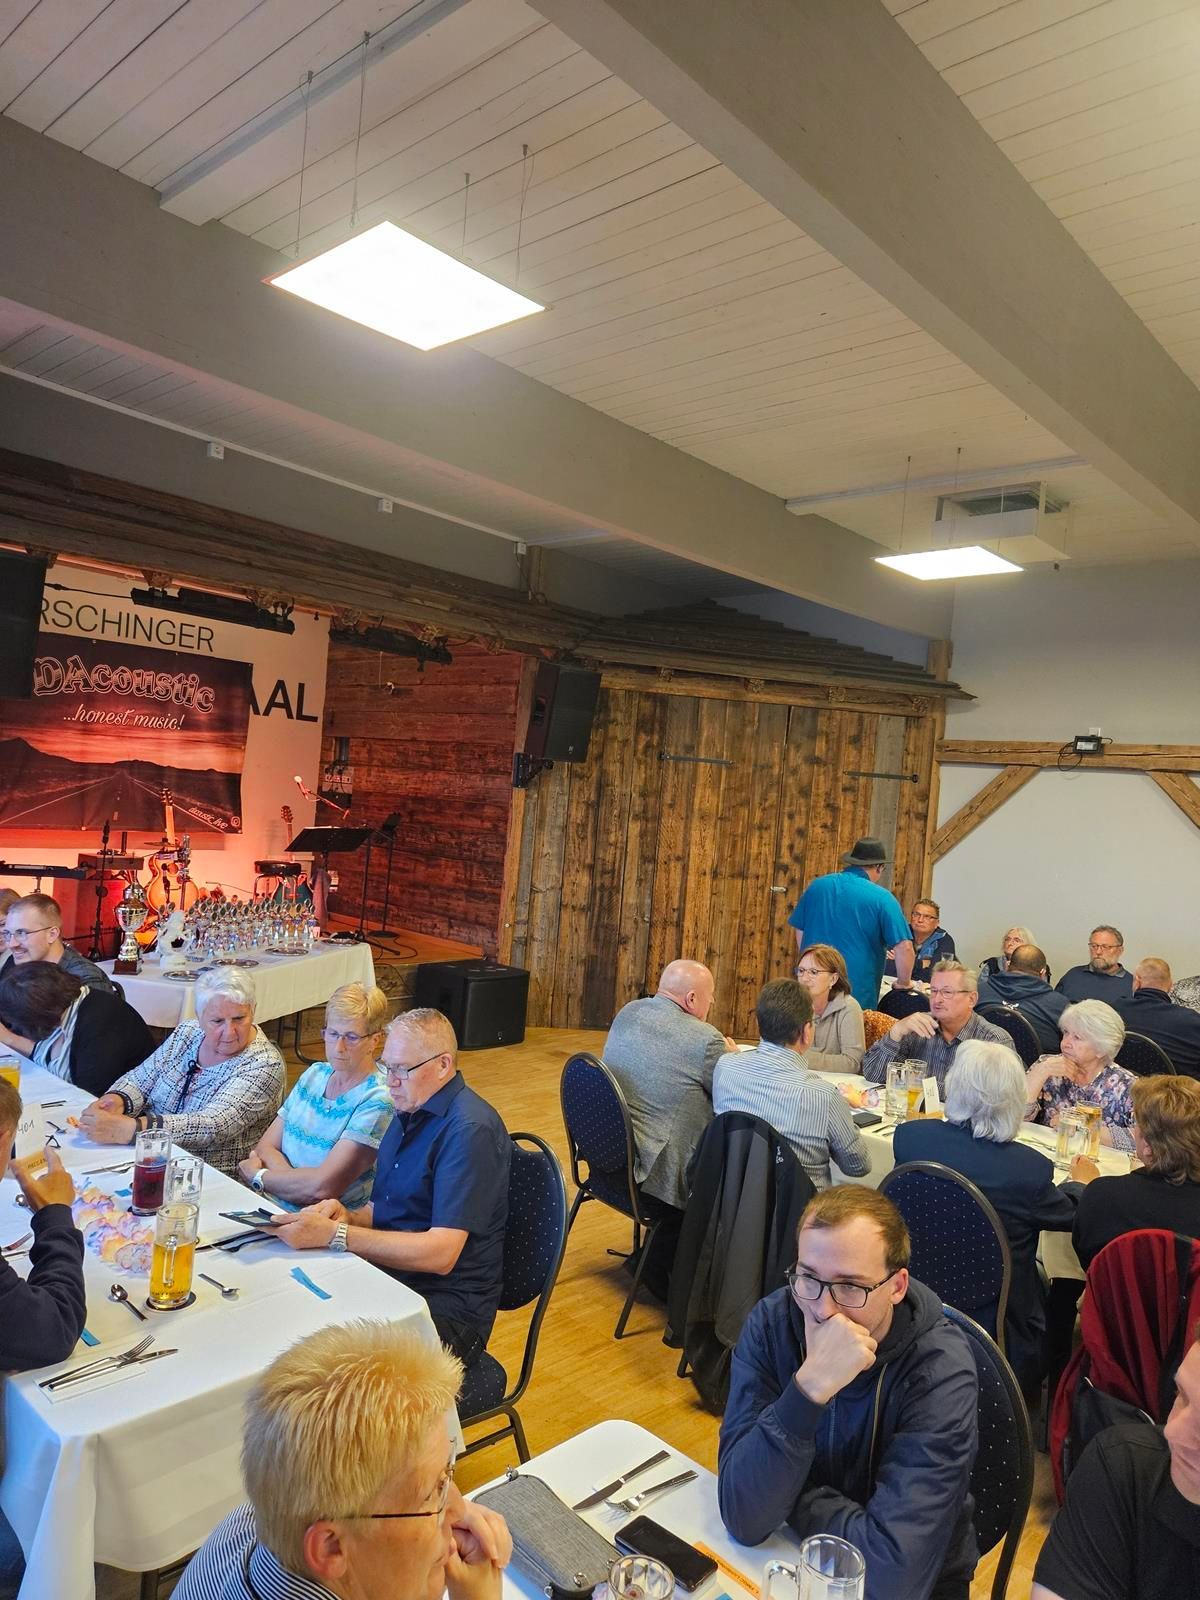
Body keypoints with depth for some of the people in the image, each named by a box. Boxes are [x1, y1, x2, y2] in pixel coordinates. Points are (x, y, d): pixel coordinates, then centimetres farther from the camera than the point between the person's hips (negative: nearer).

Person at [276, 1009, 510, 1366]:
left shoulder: (470, 1129, -18)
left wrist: (335, 1234, -24)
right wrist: (348, 1216, -5)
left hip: (448, 1306, -8)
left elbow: (440, 1254, -23)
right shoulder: (409, 1113, 11)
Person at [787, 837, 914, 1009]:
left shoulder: (817, 885, 6)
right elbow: (904, 947, -11)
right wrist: (904, 983, 4)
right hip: (857, 992, -4)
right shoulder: (882, 898, -8)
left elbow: (800, 932, 14)